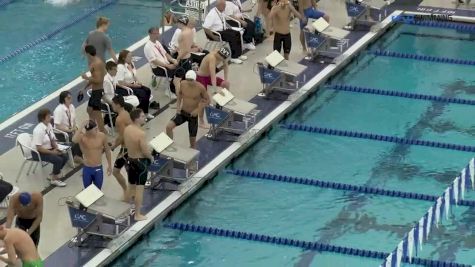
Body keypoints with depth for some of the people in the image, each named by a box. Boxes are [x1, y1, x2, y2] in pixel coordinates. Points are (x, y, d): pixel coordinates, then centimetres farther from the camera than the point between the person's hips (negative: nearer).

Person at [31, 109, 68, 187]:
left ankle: (55, 174, 11)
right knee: (58, 159, -22)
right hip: (38, 153, -8)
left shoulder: (49, 125, -2)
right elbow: (39, 148, -26)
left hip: (48, 149, 8)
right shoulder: (39, 130, -26)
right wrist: (52, 152, -22)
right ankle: (54, 179, -2)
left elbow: (52, 140, 10)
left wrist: (56, 148, -7)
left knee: (65, 156, -4)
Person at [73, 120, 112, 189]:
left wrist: (109, 165, 11)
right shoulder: (82, 137, -17)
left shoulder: (102, 136, -10)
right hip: (87, 169, -1)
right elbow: (74, 140, -42)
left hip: (98, 169, 1)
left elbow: (107, 150, 5)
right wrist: (82, 127, -38)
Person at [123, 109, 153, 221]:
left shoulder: (127, 129, -2)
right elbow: (145, 151, -22)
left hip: (130, 160, 8)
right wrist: (151, 157, -2)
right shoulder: (141, 133, -26)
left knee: (131, 186, 21)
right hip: (141, 161, -8)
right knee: (139, 188, 1)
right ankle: (138, 215, 7)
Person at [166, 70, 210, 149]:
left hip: (193, 115, -3)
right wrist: (178, 105, -1)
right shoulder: (182, 84, -11)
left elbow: (207, 100, -8)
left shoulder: (200, 88, -21)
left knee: (192, 139, 6)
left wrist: (198, 109, -20)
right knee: (169, 127, -17)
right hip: (182, 112, 3)